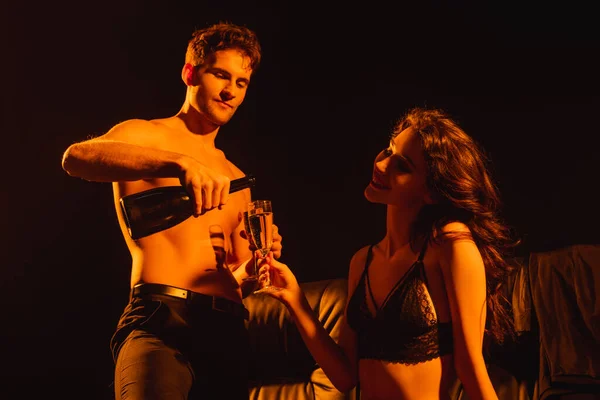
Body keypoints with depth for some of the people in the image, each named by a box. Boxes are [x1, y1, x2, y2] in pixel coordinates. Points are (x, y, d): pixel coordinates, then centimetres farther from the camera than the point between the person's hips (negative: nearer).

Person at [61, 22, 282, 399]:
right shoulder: (147, 135, 8)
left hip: (228, 332, 6)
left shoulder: (236, 180, 25)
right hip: (160, 323, -6)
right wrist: (179, 163, -28)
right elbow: (77, 156, -16)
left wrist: (252, 268, 1)